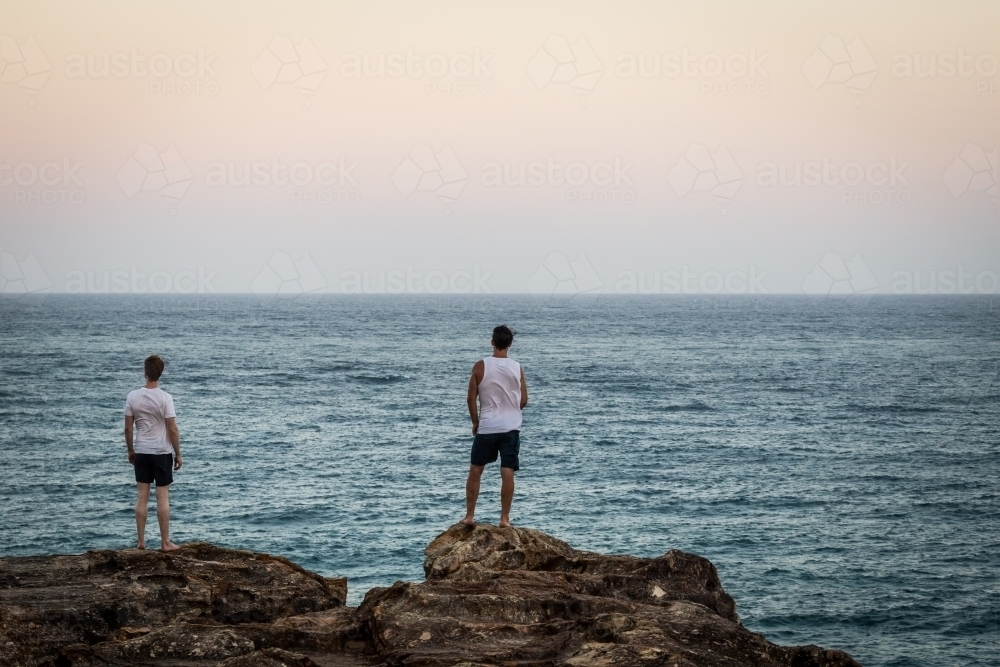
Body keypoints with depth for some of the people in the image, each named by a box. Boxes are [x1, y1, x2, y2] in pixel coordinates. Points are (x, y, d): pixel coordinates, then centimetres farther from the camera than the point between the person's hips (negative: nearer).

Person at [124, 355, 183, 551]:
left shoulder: (133, 397, -4)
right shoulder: (165, 398, -13)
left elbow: (128, 428, 1)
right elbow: (172, 430, -13)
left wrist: (130, 450, 14)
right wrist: (178, 454, -2)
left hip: (141, 452, 3)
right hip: (162, 452, -3)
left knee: (142, 496, 8)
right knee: (163, 496, 2)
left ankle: (141, 541, 10)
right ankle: (165, 542, 5)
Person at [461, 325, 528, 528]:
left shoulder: (481, 366, -5)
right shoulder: (517, 368, -1)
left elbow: (471, 398, -2)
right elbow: (523, 401, 4)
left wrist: (475, 422, 12)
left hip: (486, 427, -1)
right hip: (511, 427, 1)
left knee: (475, 471, 11)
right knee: (507, 473, 1)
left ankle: (469, 515, 11)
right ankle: (504, 518, 0)